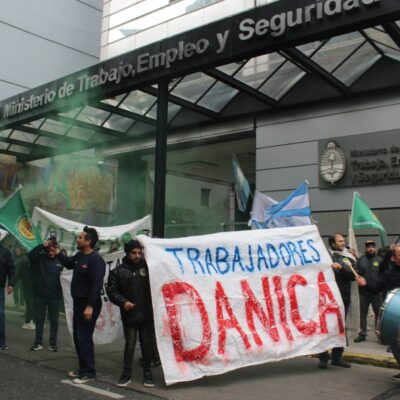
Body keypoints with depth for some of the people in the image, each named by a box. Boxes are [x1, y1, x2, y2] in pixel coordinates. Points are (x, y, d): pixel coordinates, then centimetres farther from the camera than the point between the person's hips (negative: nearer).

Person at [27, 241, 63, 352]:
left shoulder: (60, 260, 0)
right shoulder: (41, 258, -2)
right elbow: (30, 254, -19)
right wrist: (42, 246, -25)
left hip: (54, 296, 0)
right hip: (40, 295, 0)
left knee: (54, 321, 8)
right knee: (39, 320, 9)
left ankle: (53, 343, 18)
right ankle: (38, 343, 20)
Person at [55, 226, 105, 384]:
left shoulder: (95, 260, -20)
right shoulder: (79, 256, 8)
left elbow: (97, 284, -25)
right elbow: (68, 263, 29)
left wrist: (90, 306, -27)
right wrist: (57, 252, 15)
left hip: (88, 304, -10)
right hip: (78, 302, 10)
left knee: (84, 337, -5)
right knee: (77, 336, 16)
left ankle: (89, 372, 5)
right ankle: (83, 368, 28)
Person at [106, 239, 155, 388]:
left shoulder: (147, 266, 3)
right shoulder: (118, 271, 0)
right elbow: (111, 291, -2)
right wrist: (123, 301, -15)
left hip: (146, 314, 1)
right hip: (129, 315, -1)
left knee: (146, 343, 8)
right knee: (130, 344, 3)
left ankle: (147, 373, 20)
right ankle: (126, 374, 17)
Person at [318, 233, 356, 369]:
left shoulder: (349, 258, 9)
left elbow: (353, 275, -4)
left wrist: (341, 266, -17)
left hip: (344, 297, 4)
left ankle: (337, 357, 23)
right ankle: (323, 358, 8)